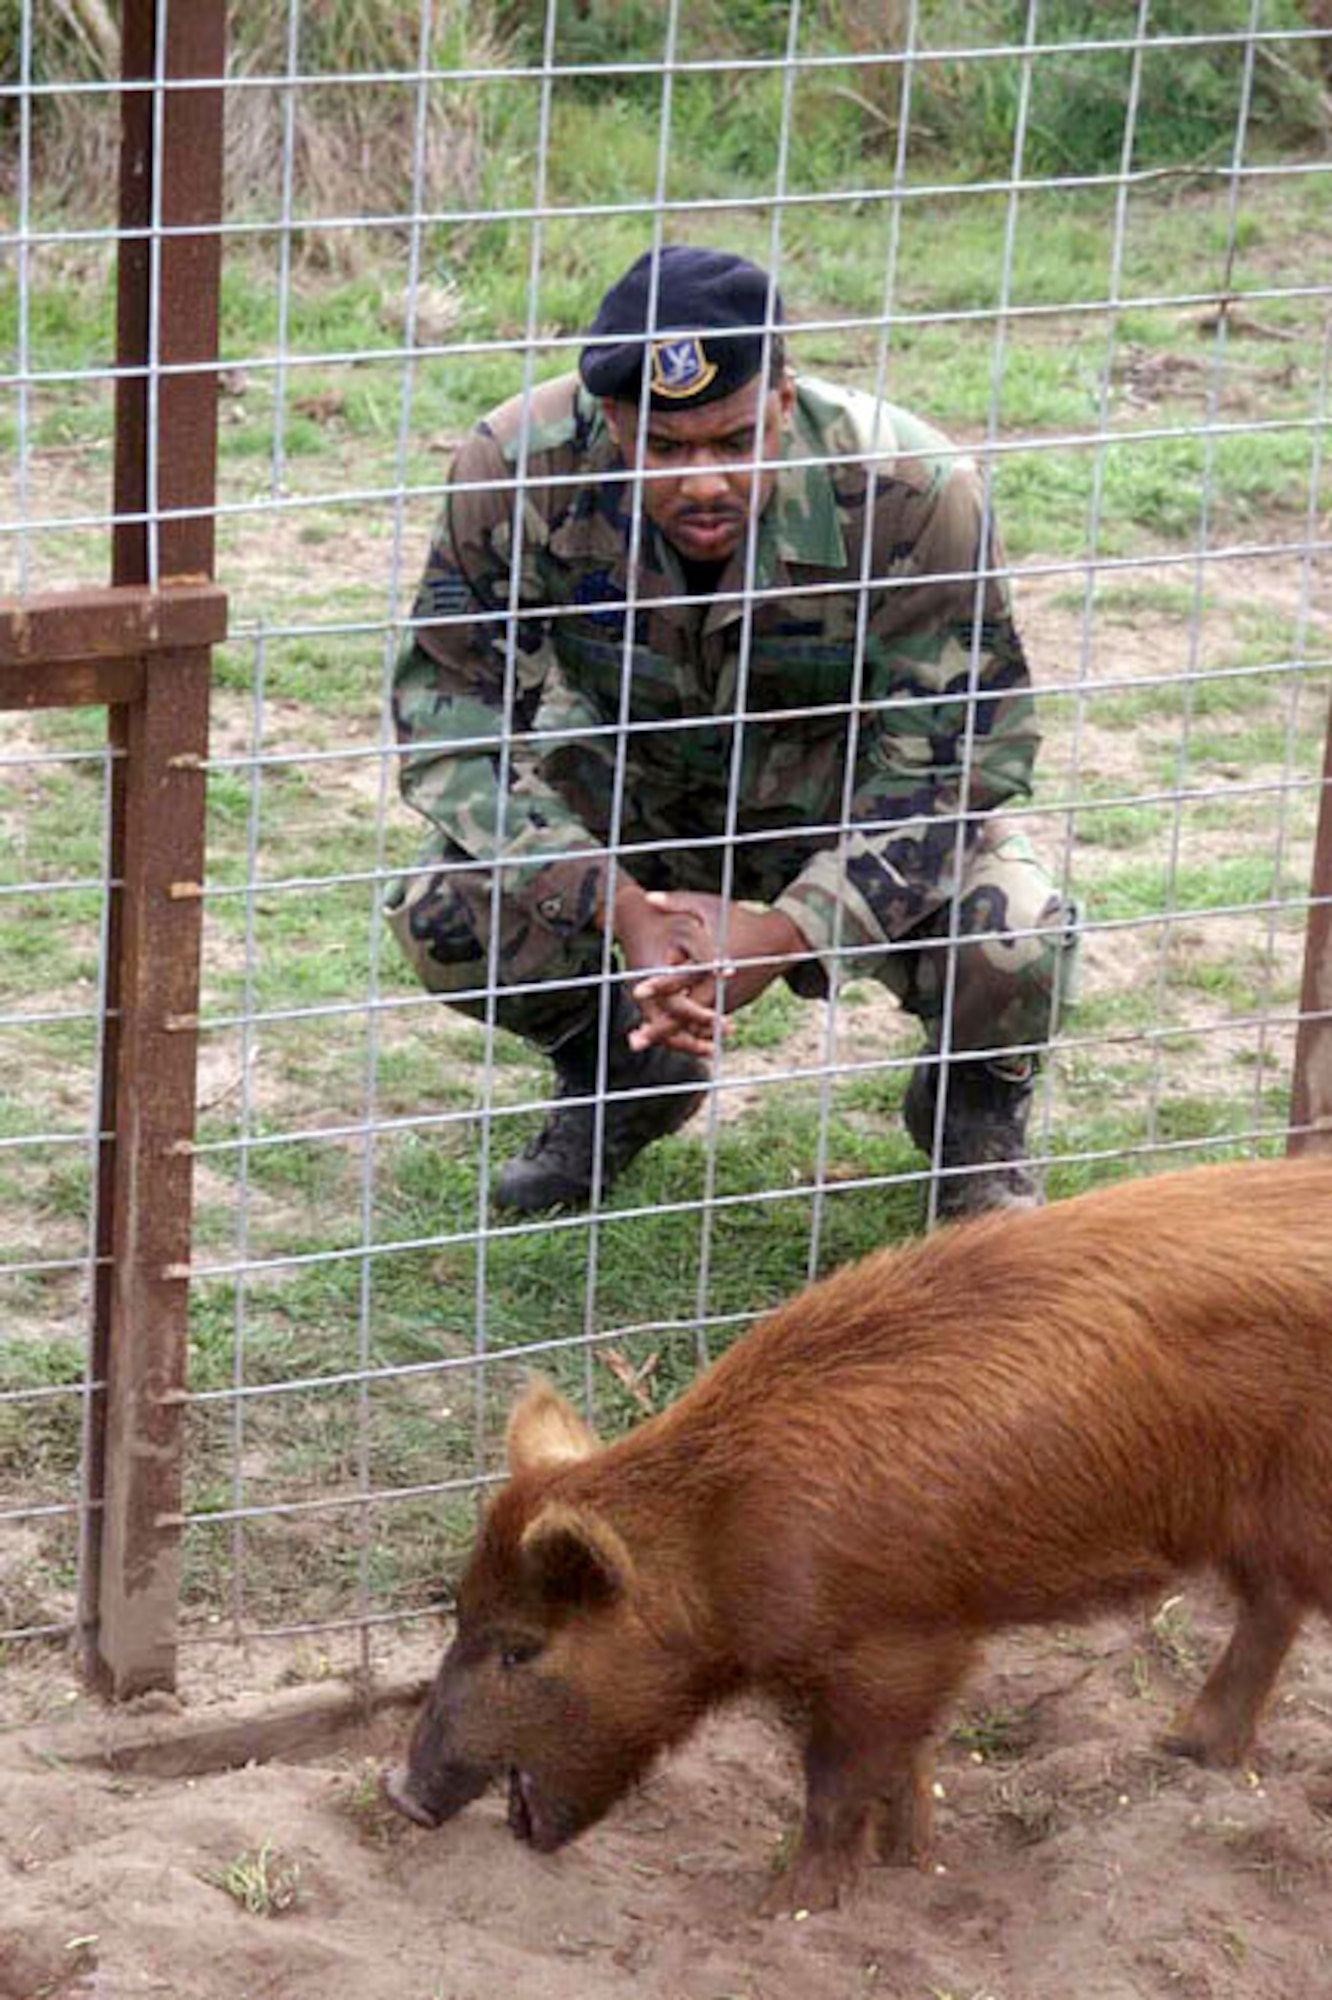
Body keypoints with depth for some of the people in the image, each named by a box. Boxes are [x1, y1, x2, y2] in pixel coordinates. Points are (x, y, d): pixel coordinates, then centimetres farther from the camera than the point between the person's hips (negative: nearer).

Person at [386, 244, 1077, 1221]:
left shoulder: (909, 487, -31)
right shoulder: (520, 467, -28)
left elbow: (963, 749, -23)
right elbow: (453, 707, -21)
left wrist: (788, 931, -36)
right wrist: (617, 908, -34)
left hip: (861, 795, -1)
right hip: (632, 788, 2)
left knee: (1012, 941, -31)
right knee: (445, 916, -25)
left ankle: (975, 1112, 9)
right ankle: (618, 1075, 10)